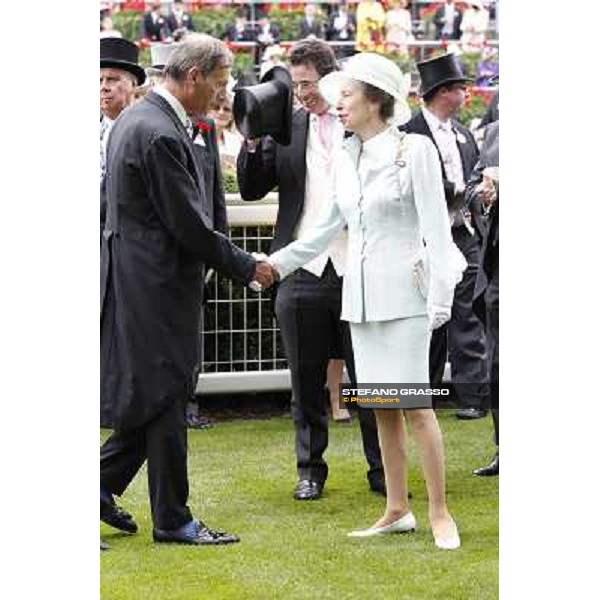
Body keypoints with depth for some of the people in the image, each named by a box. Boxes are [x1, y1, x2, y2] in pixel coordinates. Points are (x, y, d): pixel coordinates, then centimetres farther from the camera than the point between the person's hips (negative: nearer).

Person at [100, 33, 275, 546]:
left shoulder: (137, 118, 11)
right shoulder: (161, 134, -21)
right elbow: (190, 225, -19)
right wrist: (247, 268, -9)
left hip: (137, 276, 10)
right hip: (158, 284, -10)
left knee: (155, 393, 16)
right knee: (166, 395, -1)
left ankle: (104, 484, 20)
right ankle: (172, 519, 7)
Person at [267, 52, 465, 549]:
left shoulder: (415, 150, -7)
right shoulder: (346, 158, 11)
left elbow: (436, 229, -9)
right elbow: (327, 228, 18)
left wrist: (440, 298, -14)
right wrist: (276, 264, 12)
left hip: (403, 295, -6)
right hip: (361, 297, 6)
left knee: (415, 406, -7)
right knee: (382, 409, 8)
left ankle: (440, 513, 0)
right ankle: (397, 511, 14)